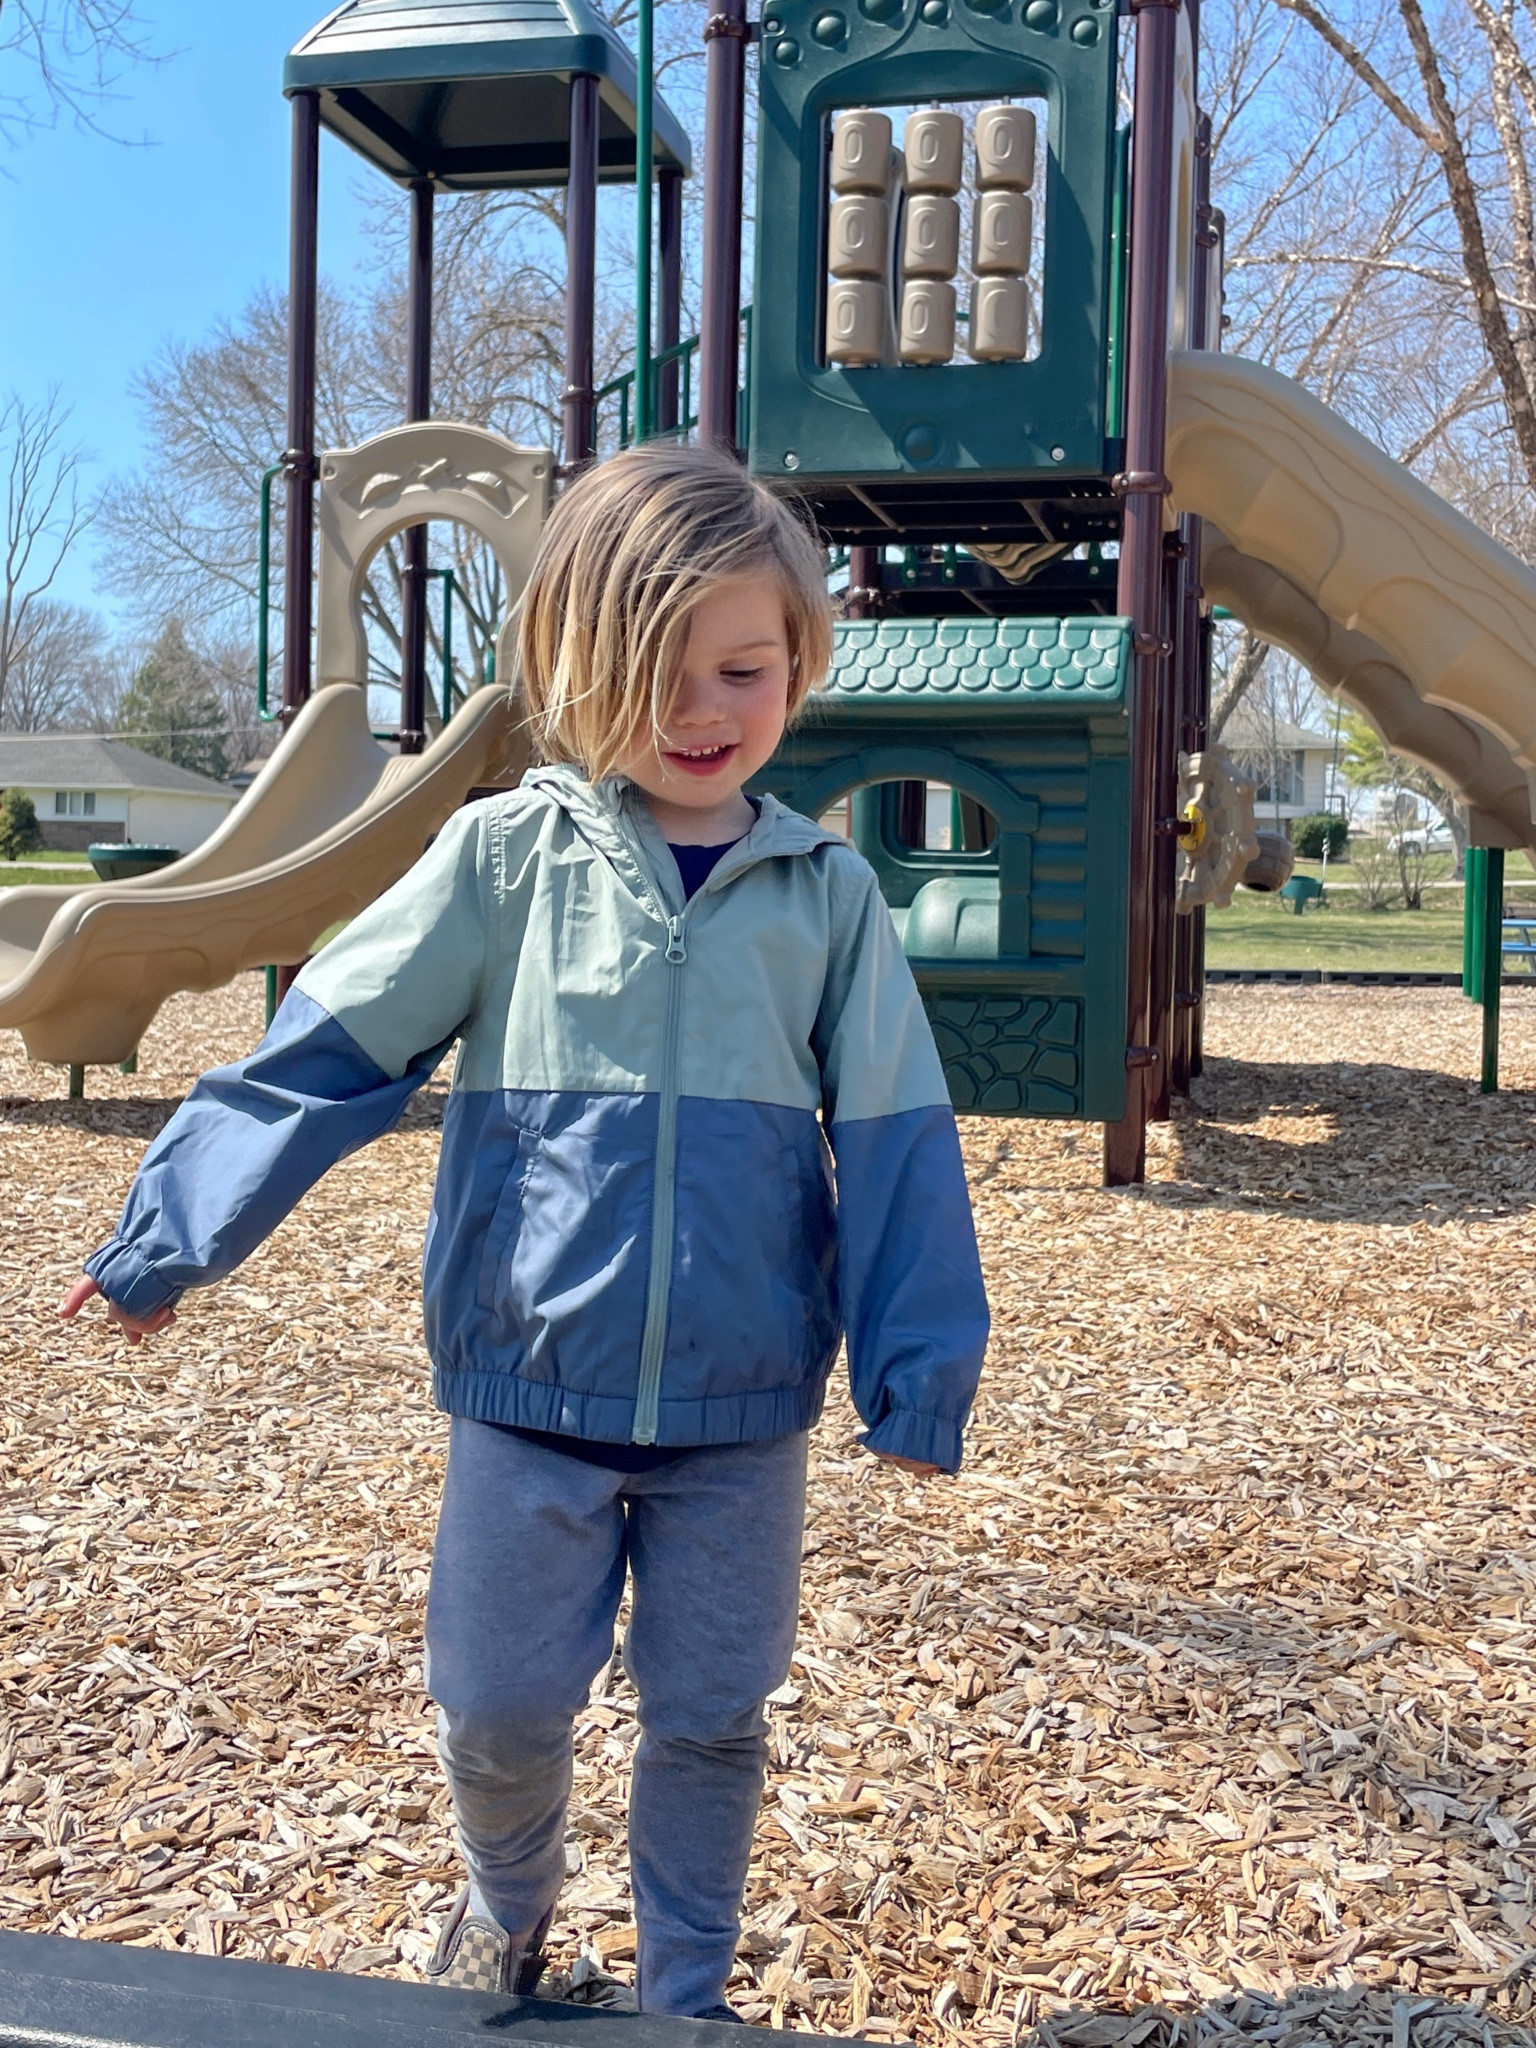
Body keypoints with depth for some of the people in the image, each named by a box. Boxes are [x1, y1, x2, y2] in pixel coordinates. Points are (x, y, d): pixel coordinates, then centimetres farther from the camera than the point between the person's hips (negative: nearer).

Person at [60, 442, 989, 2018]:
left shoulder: (826, 891, -2)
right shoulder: (505, 855, -5)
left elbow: (894, 1145, -1)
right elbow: (322, 1056, -4)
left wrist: (918, 1370, -3)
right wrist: (170, 1239, -7)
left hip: (742, 1410, 1)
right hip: (528, 1390, 0)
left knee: (710, 1719, 15)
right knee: (496, 1709, 14)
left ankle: (685, 1991, 39)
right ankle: (508, 1907, 46)